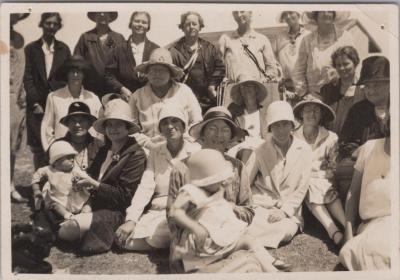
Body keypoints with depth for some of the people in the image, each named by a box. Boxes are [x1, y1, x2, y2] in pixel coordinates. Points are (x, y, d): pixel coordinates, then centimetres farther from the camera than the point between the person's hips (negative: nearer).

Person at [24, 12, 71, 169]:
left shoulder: (64, 49, 10)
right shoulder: (31, 49, 7)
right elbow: (28, 79, 3)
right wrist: (35, 103, -6)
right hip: (38, 105, 0)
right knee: (39, 147, -1)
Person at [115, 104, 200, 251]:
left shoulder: (196, 151, 1)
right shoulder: (155, 153, 12)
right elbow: (145, 187, 2)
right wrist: (131, 219, -12)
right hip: (156, 213, 5)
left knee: (155, 236, -31)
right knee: (126, 239, -15)